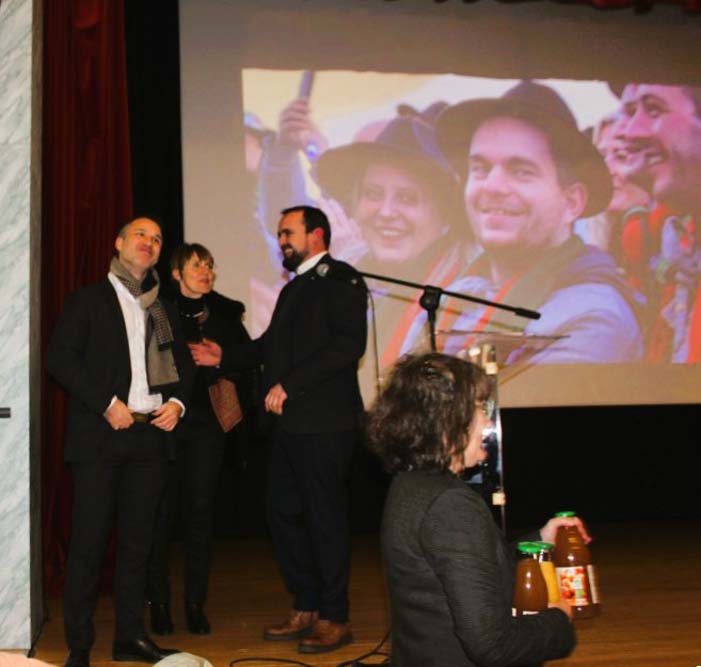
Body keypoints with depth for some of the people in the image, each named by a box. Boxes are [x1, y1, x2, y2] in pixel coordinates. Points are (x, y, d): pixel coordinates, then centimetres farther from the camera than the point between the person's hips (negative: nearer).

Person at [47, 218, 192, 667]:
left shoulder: (164, 310, 18)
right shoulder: (88, 300, 4)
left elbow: (183, 363, 22)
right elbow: (60, 358, -5)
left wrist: (177, 402, 2)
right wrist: (106, 404, -14)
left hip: (152, 434, 5)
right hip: (100, 434, -4)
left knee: (138, 541, 8)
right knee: (89, 541, -3)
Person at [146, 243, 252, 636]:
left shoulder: (226, 313, 9)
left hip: (208, 422, 2)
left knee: (201, 512, 4)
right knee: (161, 512, -1)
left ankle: (196, 603, 13)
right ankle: (159, 603, 10)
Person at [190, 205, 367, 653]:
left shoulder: (339, 279, -6)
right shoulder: (293, 288, 22)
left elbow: (348, 345, -18)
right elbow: (271, 345, 23)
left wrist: (289, 385, -20)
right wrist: (225, 356, 10)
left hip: (324, 423, -9)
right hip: (291, 423, 9)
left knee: (325, 516, -1)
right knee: (285, 515, 11)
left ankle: (334, 617, 10)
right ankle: (306, 609, 23)